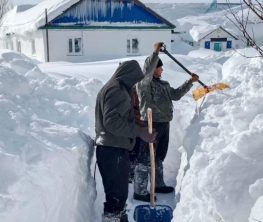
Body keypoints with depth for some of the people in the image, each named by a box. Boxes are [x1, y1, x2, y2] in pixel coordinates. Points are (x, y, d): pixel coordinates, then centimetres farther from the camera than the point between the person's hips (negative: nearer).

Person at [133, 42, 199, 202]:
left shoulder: (163, 84, 17)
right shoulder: (143, 83, -10)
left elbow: (176, 95, 22)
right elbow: (147, 71, -29)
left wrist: (190, 82, 15)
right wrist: (156, 52, -35)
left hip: (164, 124, 9)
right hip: (151, 124, -9)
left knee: (159, 157, 21)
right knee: (145, 159, -5)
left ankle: (159, 184, 36)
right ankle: (140, 192, 1)